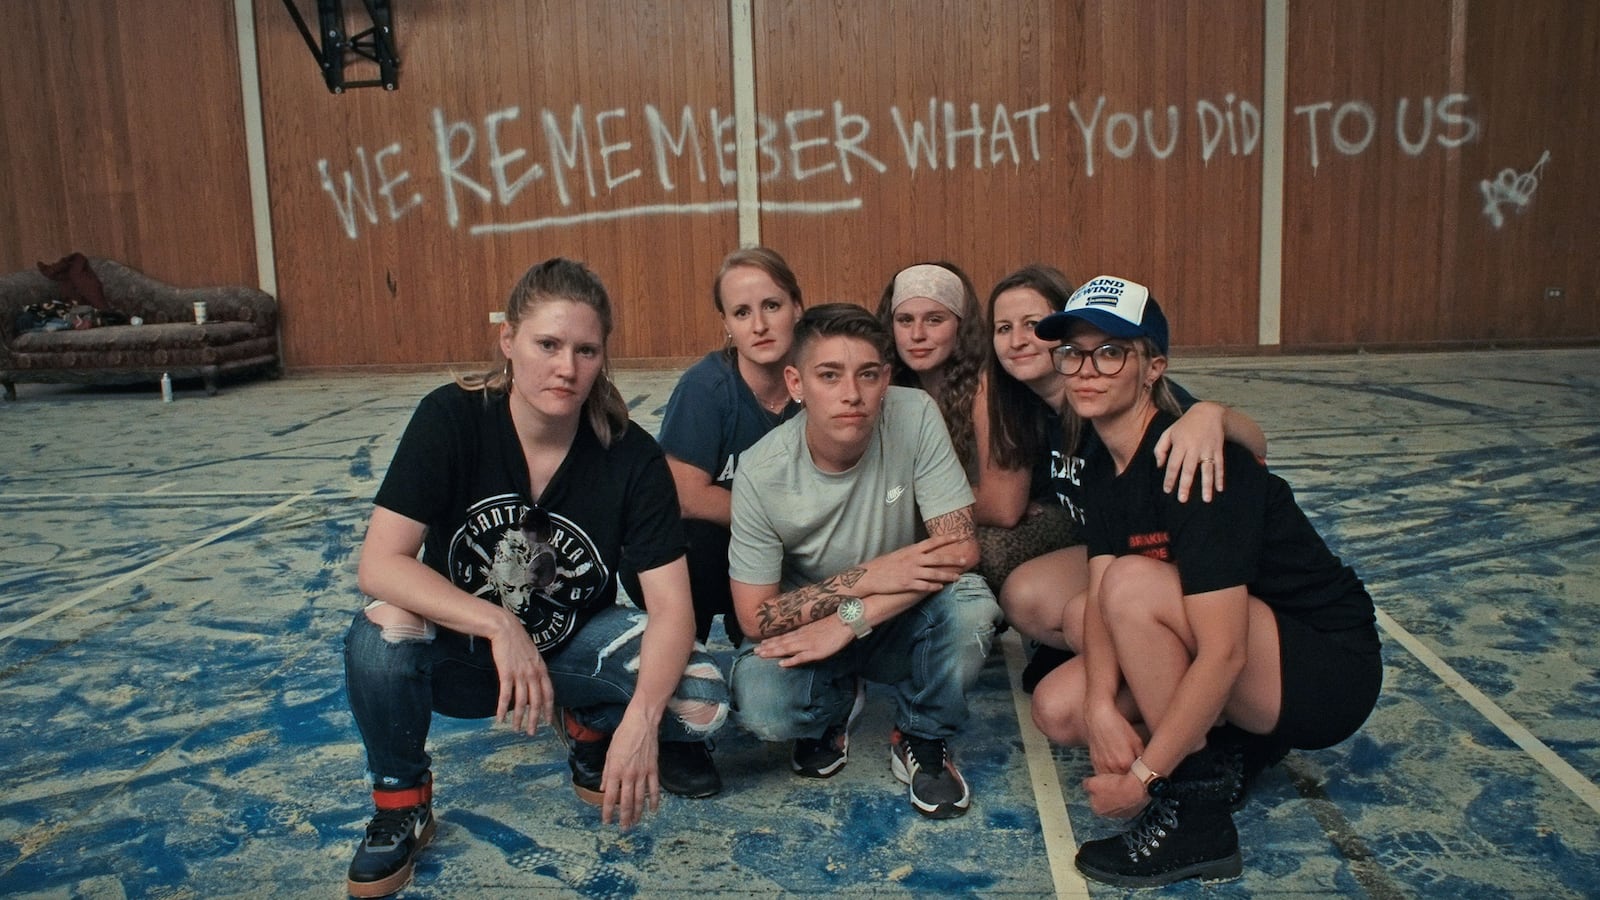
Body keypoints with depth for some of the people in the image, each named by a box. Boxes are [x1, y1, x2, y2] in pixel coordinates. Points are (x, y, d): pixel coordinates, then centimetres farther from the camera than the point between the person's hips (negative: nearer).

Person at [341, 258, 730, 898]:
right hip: (461, 645, 0)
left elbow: (672, 606, -21)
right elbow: (380, 564, -26)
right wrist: (500, 627, -38)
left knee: (700, 701, -25)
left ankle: (589, 729, 10)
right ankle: (401, 806, -4)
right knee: (382, 632, -34)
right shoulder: (450, 419, -20)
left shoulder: (630, 455, -18)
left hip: (574, 643, 1)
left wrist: (640, 717, -37)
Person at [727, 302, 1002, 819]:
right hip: (805, 630, 0)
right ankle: (835, 705, 9)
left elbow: (961, 547, -22)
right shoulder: (762, 472, -21)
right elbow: (755, 618, -16)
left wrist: (851, 619, -28)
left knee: (971, 603, -32)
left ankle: (923, 739, -1)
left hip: (900, 623, 1)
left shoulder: (915, 417, -20)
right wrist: (869, 577, -27)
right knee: (759, 705, -30)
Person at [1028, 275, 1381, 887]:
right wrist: (1102, 706, -24)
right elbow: (1098, 599, -6)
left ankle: (1197, 815, -14)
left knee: (1135, 583, -29)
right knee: (1057, 708, -8)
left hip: (1329, 672, -7)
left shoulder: (1192, 461, -26)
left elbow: (1223, 653, -30)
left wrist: (1142, 777, -25)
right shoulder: (1103, 466, 1)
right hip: (1233, 665, 7)